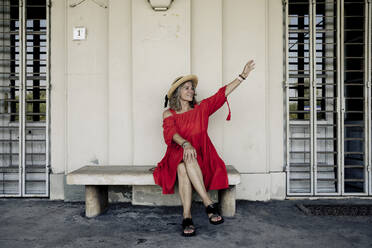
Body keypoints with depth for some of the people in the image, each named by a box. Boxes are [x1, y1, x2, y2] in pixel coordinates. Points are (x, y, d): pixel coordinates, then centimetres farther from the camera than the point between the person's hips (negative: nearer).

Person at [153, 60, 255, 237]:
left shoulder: (201, 108, 15)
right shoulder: (169, 114, 9)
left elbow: (223, 93, 8)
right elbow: (171, 133, -11)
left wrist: (243, 75, 2)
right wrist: (185, 144, -33)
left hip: (201, 156, 1)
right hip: (177, 155, 0)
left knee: (184, 167, -33)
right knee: (183, 166, -36)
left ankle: (187, 217, -36)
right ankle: (209, 204, -37)